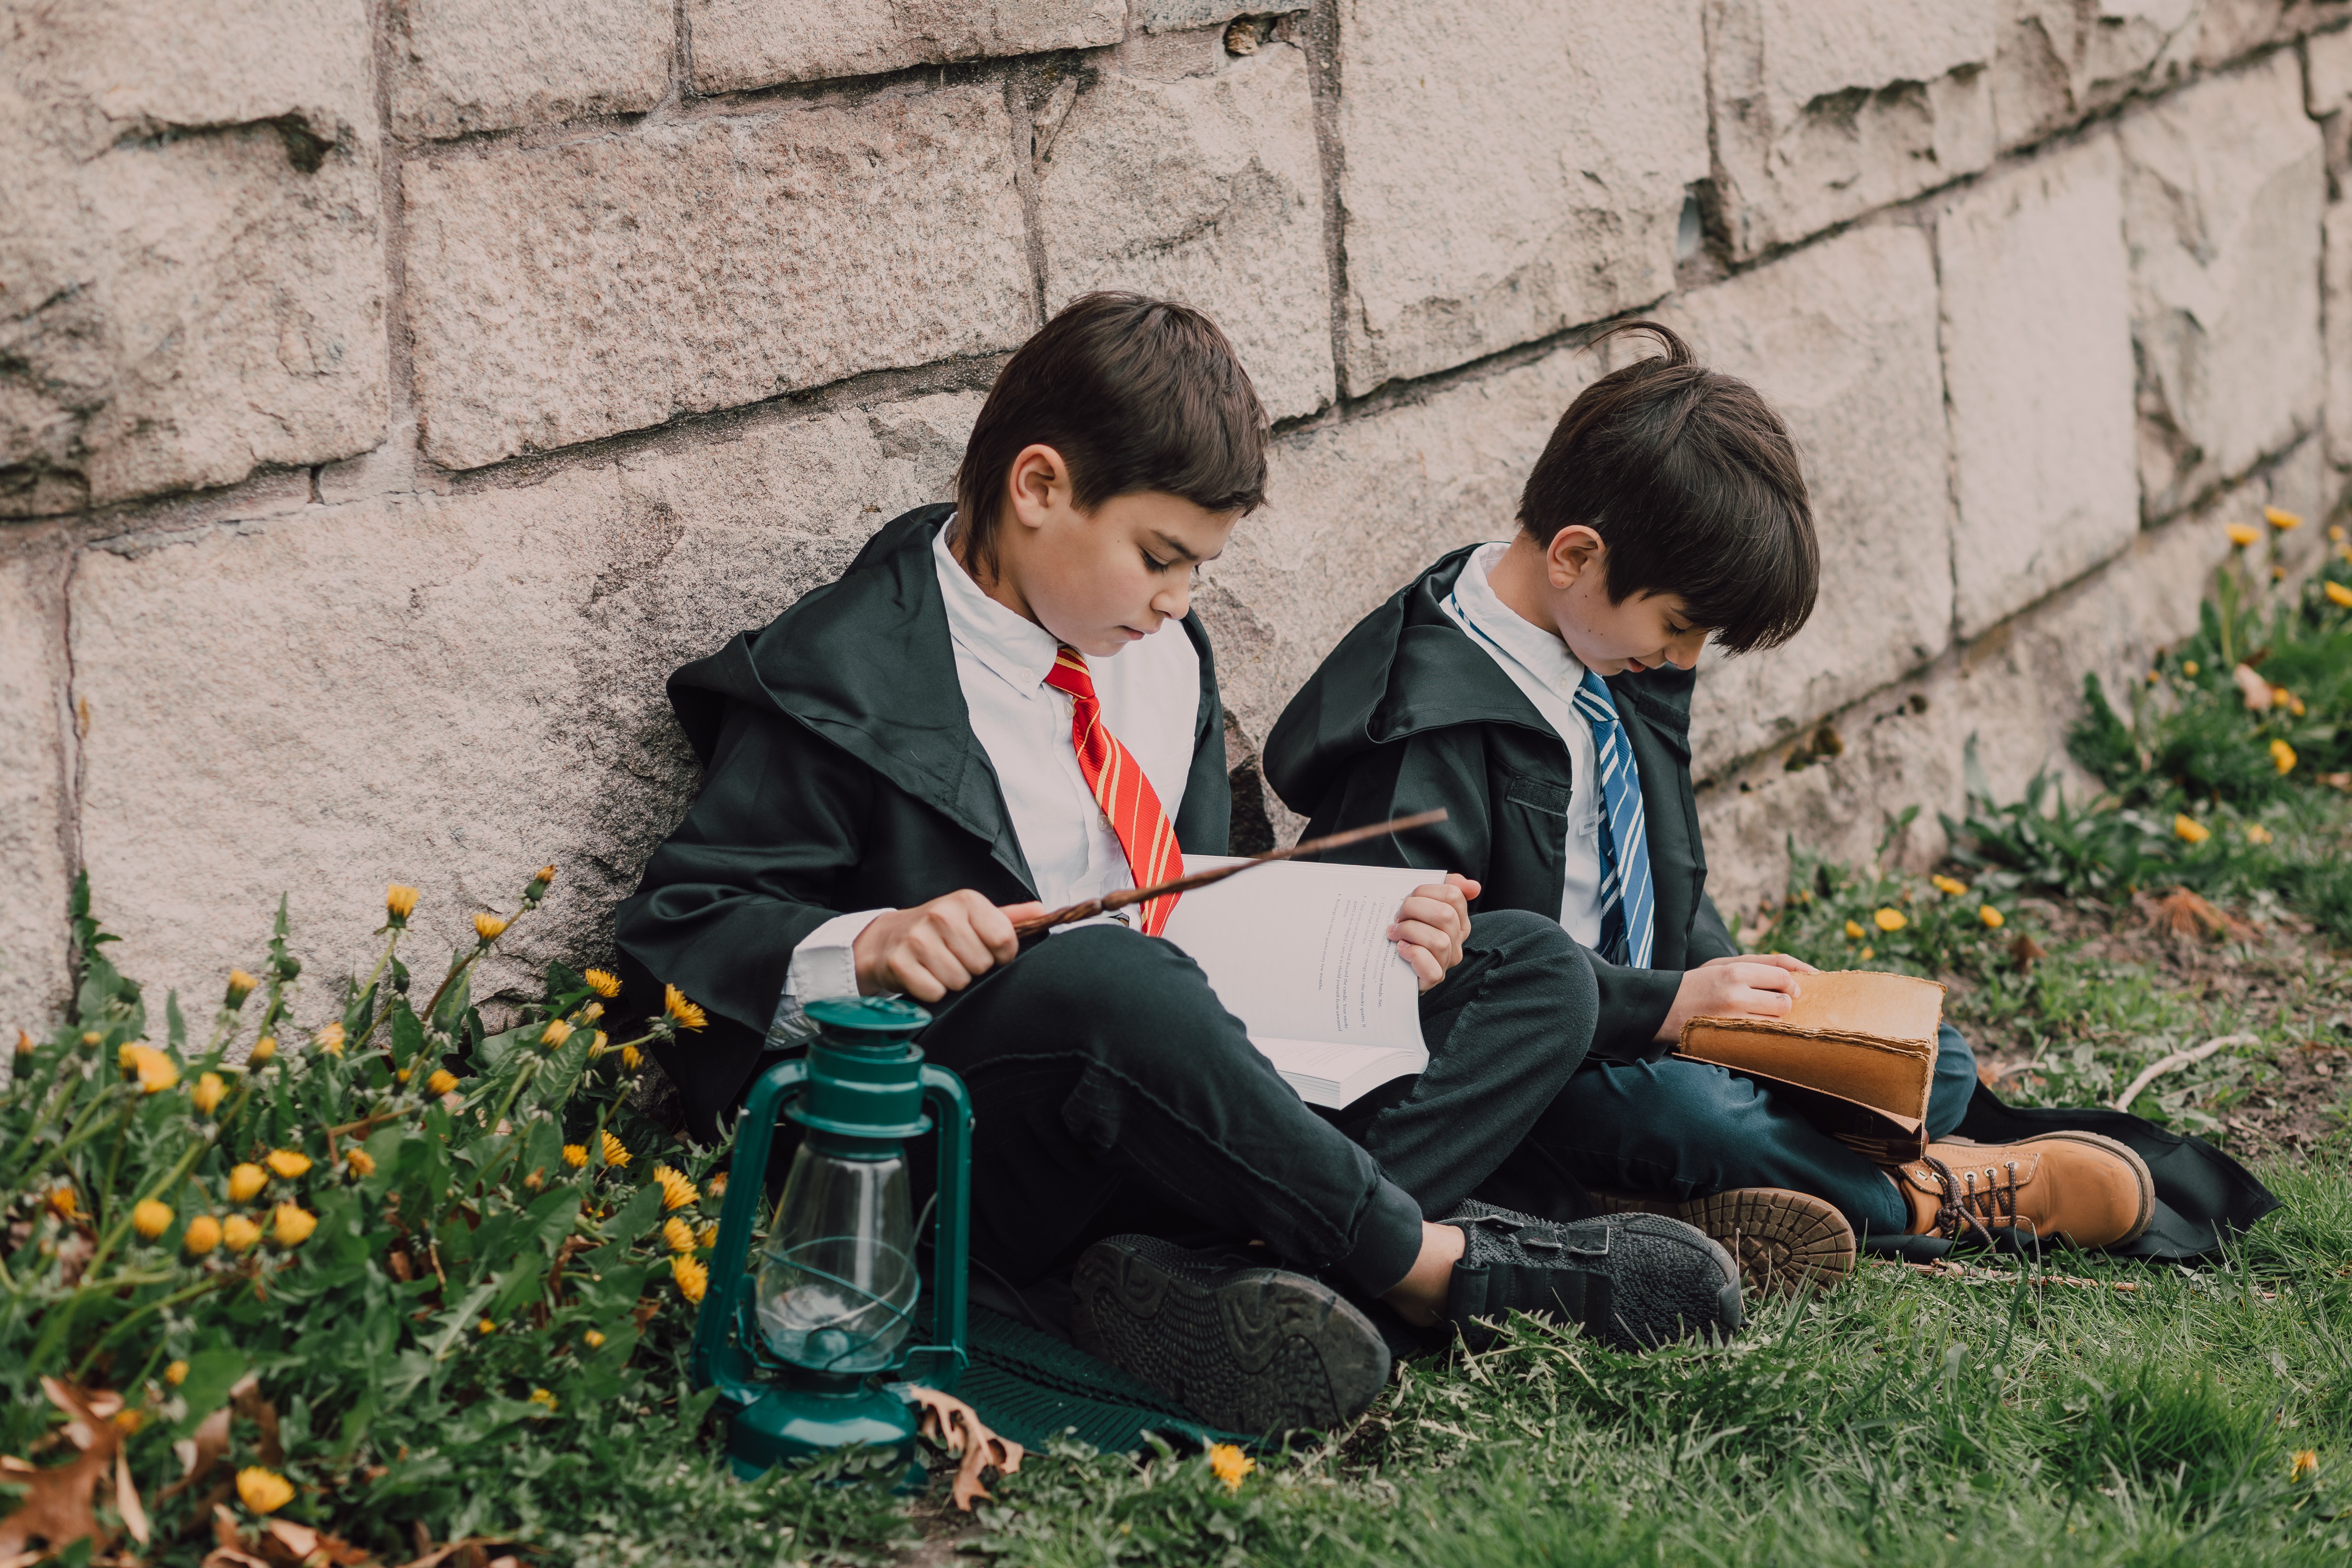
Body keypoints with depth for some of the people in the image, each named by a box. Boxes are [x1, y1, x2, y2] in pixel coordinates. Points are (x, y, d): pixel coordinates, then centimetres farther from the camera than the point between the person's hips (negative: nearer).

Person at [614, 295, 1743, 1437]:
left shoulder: (1163, 657, 16)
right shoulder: (841, 684, -9)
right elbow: (672, 932, -10)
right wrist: (865, 948, -29)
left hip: (1188, 1079, 8)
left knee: (1539, 973, 0)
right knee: (1106, 976, -41)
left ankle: (1213, 1266, -28)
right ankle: (1432, 1260, -21)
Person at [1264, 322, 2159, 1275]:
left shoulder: (1619, 662, 8)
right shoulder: (1437, 715, -21)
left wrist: (1727, 981, 0)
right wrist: (1663, 1004, -26)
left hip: (1644, 1041, 10)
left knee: (1935, 1065, 1)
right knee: (1676, 1108, -38)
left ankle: (1665, 1205, -22)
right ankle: (1920, 1197, -12)